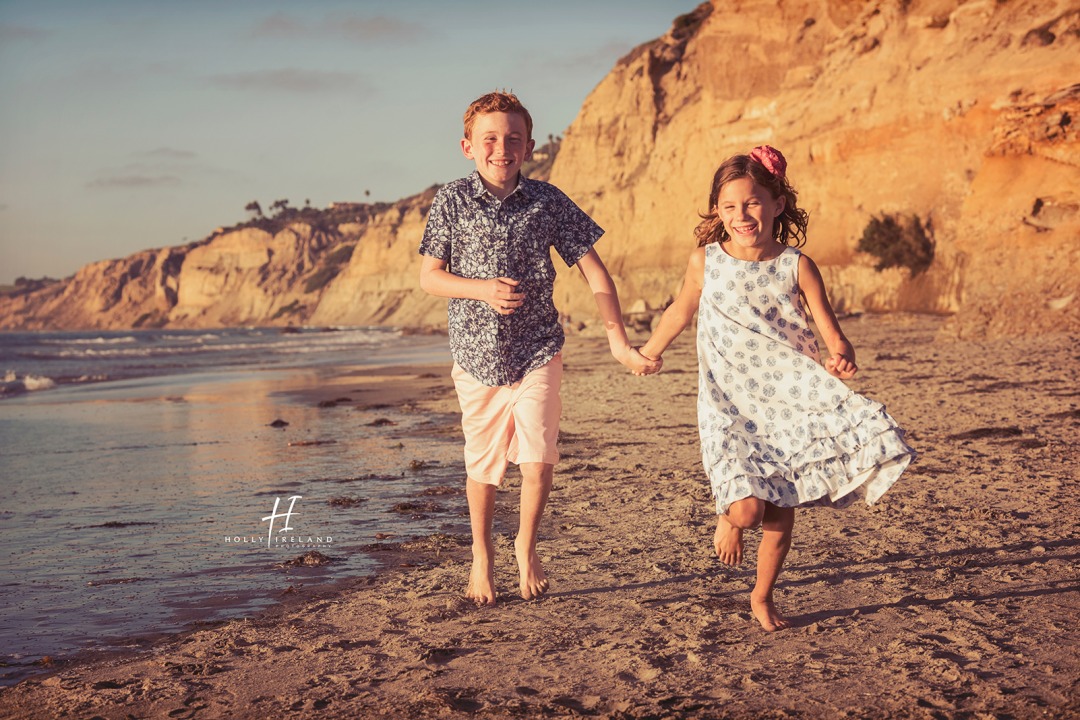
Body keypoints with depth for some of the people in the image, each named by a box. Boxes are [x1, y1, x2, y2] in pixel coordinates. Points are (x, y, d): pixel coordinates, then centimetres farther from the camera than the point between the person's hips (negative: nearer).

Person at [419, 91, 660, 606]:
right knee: (483, 466, 11)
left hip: (537, 353, 0)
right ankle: (482, 554, 35)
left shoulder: (548, 202, -5)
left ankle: (526, 547, 16)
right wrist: (482, 289, -19)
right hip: (477, 355, 1)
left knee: (537, 461, -12)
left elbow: (593, 271, -2)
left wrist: (619, 341, -8)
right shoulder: (451, 201, -5)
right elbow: (429, 276, -1)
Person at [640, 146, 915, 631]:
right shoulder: (706, 262, -2)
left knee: (781, 516, 7)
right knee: (748, 508, -19)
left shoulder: (796, 266, -5)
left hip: (789, 404, 1)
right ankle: (727, 516, 19)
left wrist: (842, 355, -32)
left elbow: (829, 327, -9)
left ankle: (762, 598, 31)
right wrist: (648, 353, 30)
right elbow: (681, 311, 16)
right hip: (730, 408, -1)